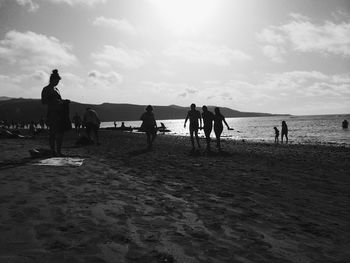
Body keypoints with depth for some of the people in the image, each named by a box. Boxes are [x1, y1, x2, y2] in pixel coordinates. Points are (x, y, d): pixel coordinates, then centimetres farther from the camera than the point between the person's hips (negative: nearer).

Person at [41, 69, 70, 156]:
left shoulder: (56, 89, 21)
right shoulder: (46, 89, -2)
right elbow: (43, 101, -8)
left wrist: (64, 101, 9)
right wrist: (54, 102, -21)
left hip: (60, 113, 8)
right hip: (52, 113, -8)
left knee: (60, 132, 5)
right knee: (53, 132, -6)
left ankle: (58, 151, 12)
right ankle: (53, 151, -1)